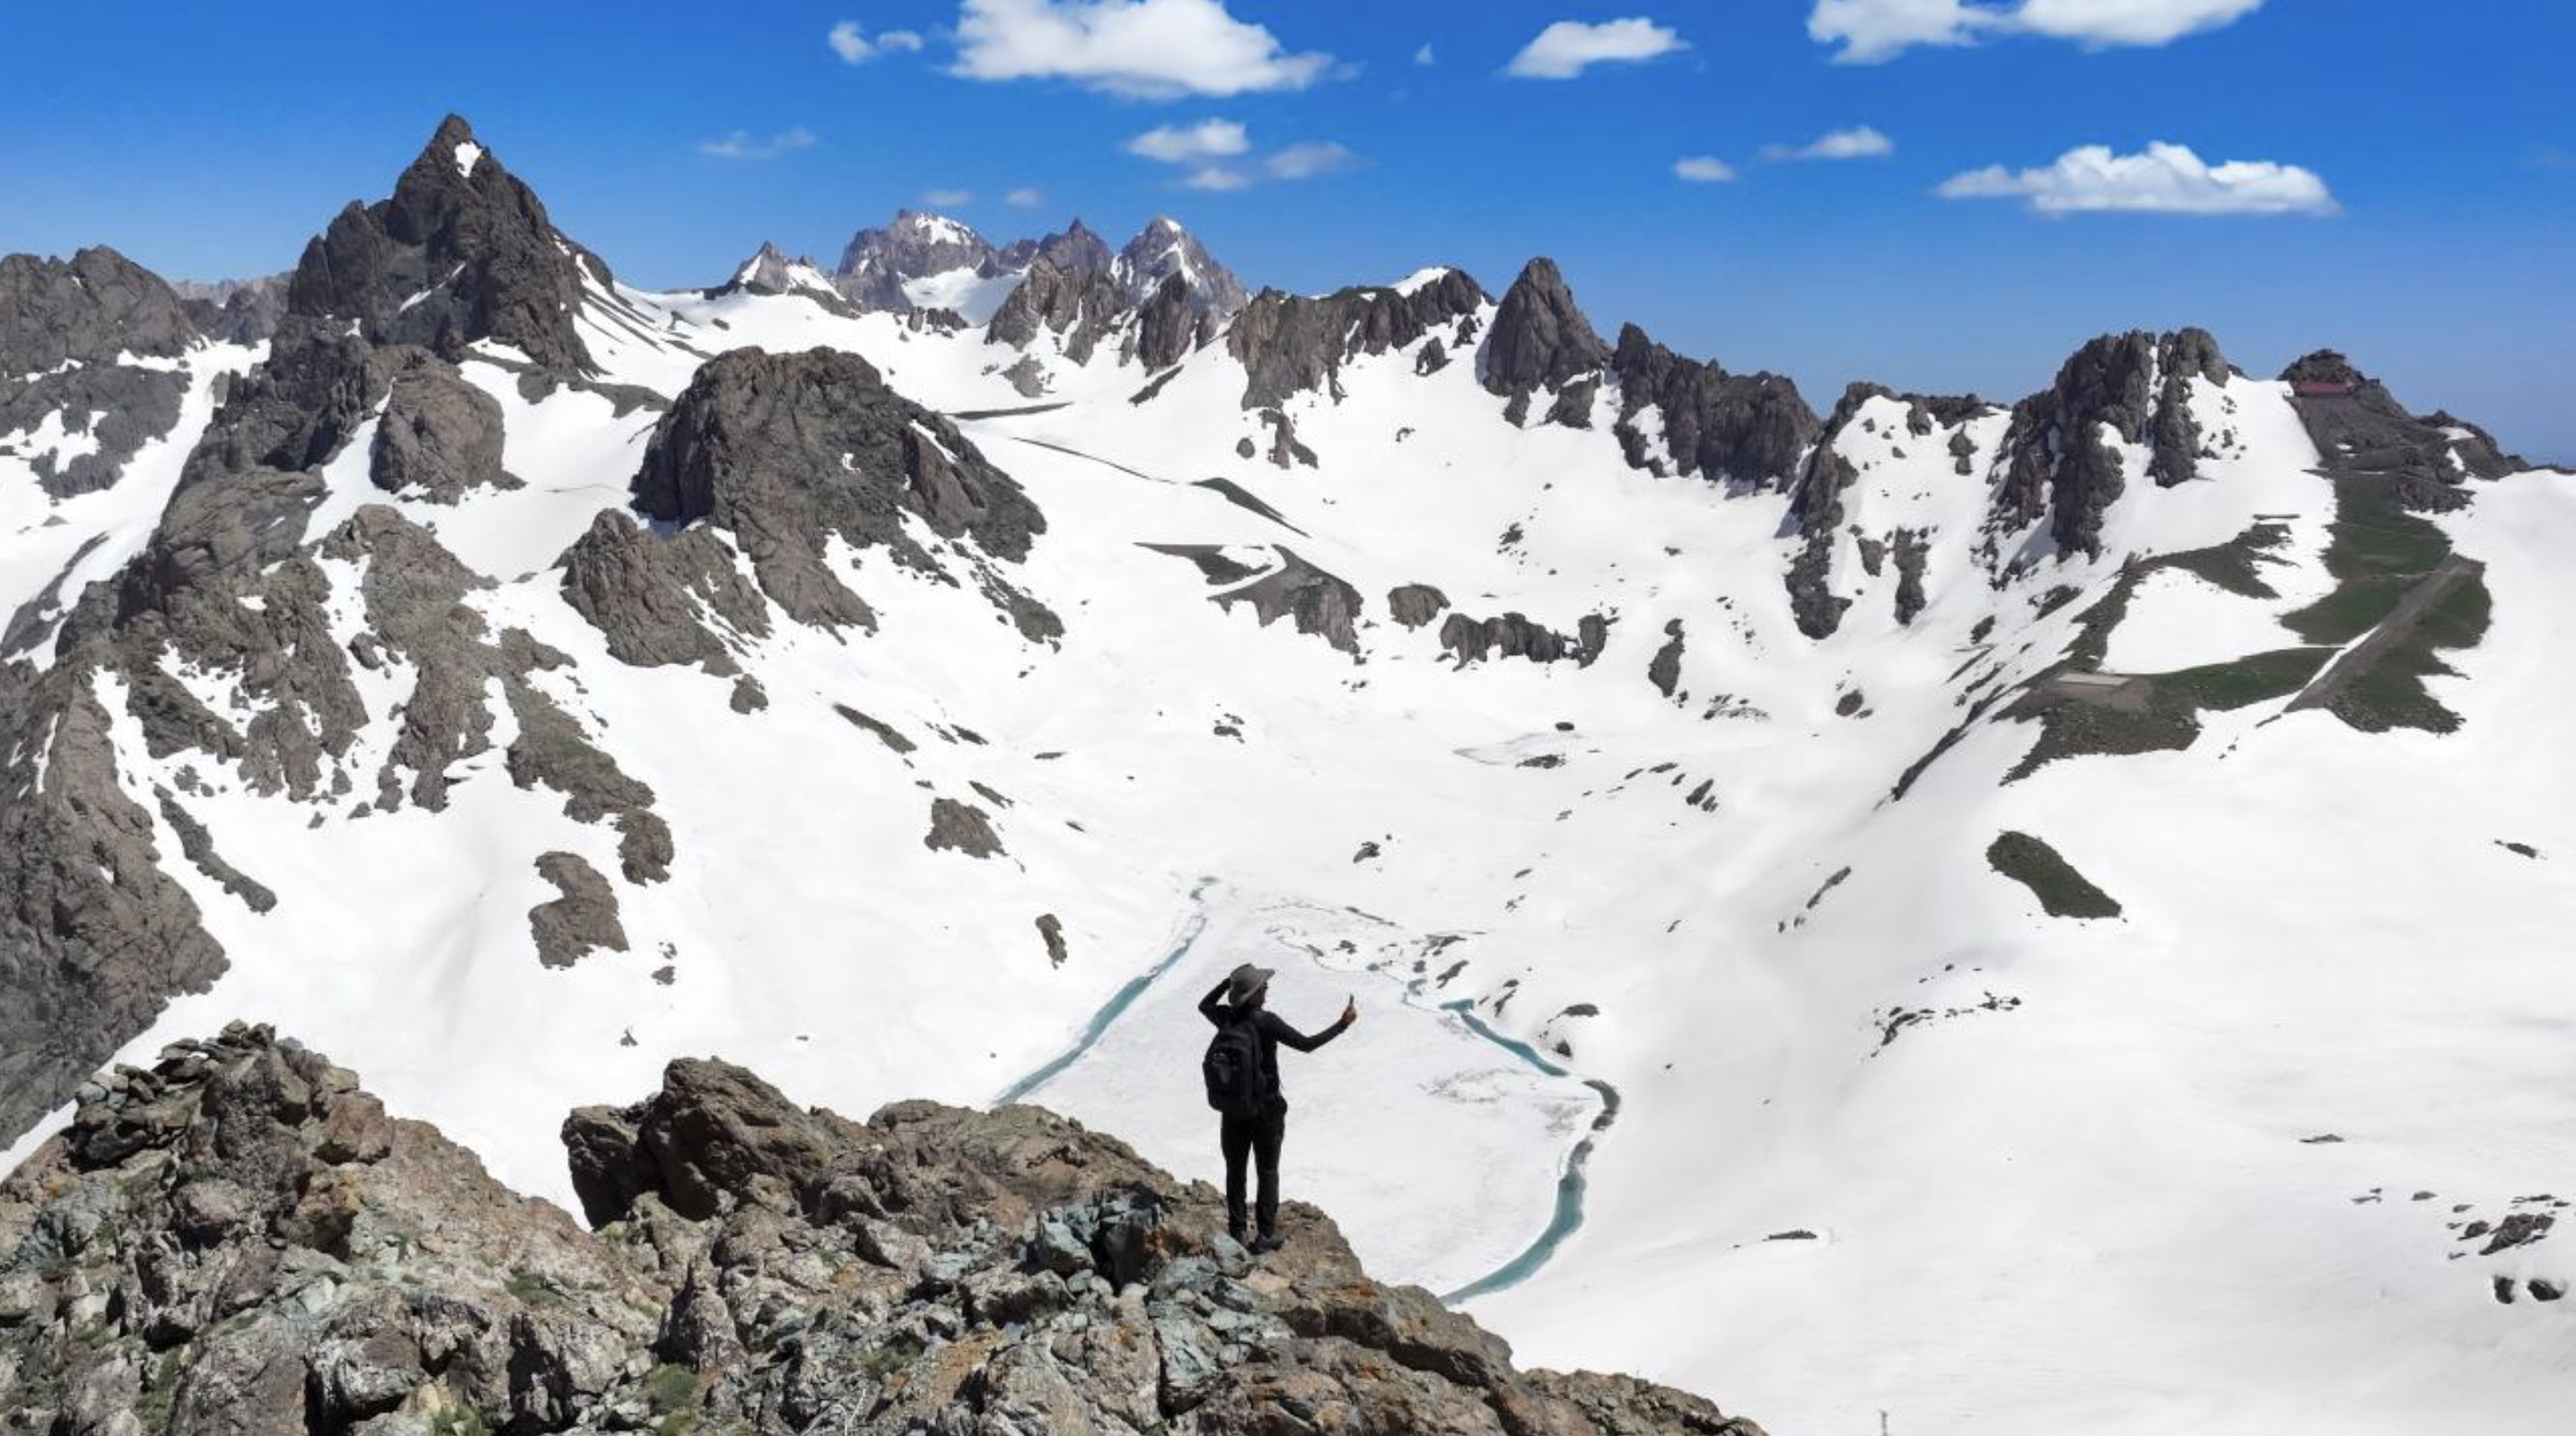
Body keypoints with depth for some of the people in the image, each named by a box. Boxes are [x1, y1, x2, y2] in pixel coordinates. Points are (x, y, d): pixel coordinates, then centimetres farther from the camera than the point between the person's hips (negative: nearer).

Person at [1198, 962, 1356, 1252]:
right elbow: (1306, 1044, -19)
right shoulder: (1266, 1022, -23)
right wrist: (1344, 1023, -13)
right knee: (1267, 1172, 12)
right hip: (1266, 1108, -4)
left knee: (1235, 1171, 17)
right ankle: (1266, 1234, 15)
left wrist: (1229, 981, 14)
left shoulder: (1226, 1017, -9)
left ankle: (1236, 1232, 23)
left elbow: (1204, 1005, 15)